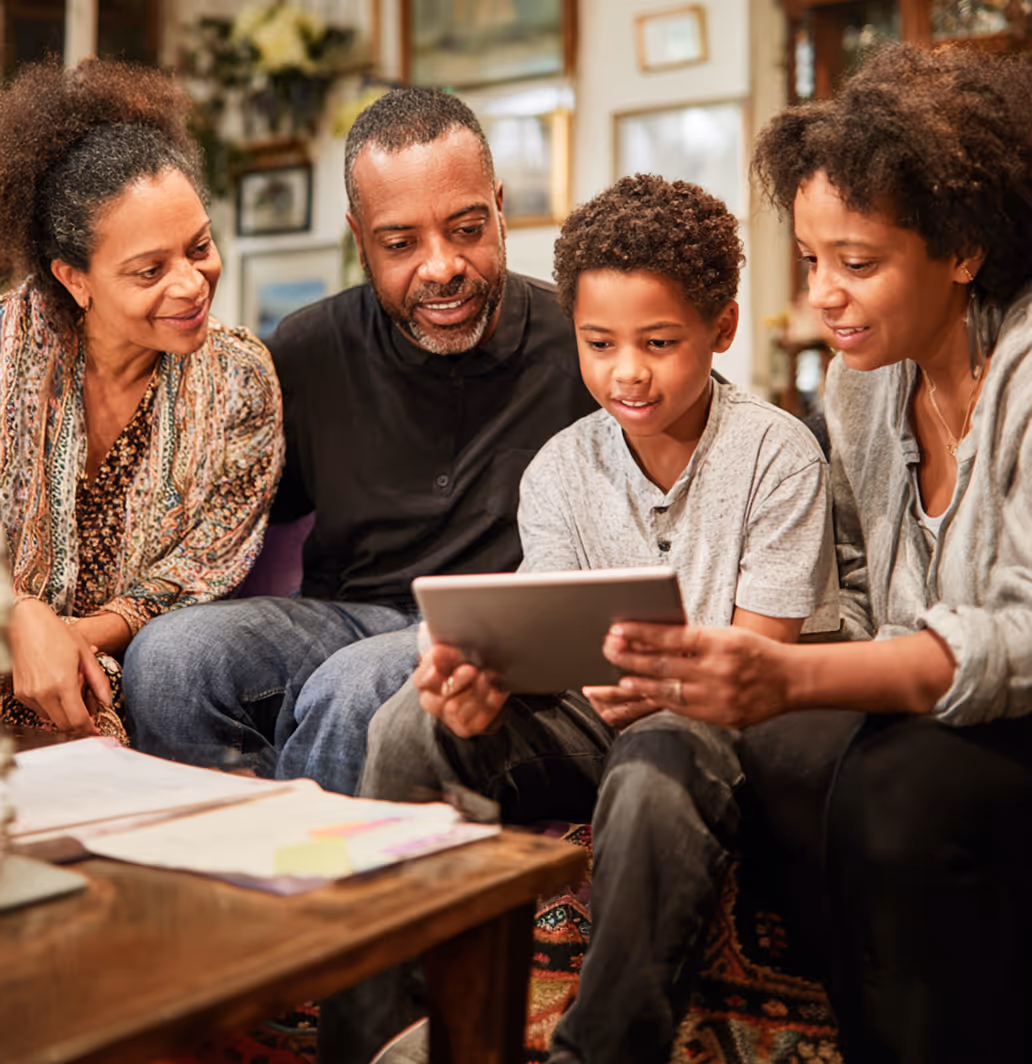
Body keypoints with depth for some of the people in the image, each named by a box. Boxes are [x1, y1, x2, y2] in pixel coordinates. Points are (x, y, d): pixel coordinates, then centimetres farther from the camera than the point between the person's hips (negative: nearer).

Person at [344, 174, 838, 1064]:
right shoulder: (558, 471, 5)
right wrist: (487, 676, -25)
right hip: (586, 720, 4)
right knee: (412, 725, -21)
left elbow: (759, 655, -10)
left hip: (711, 717, -4)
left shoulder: (777, 452, -6)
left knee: (653, 773, -39)